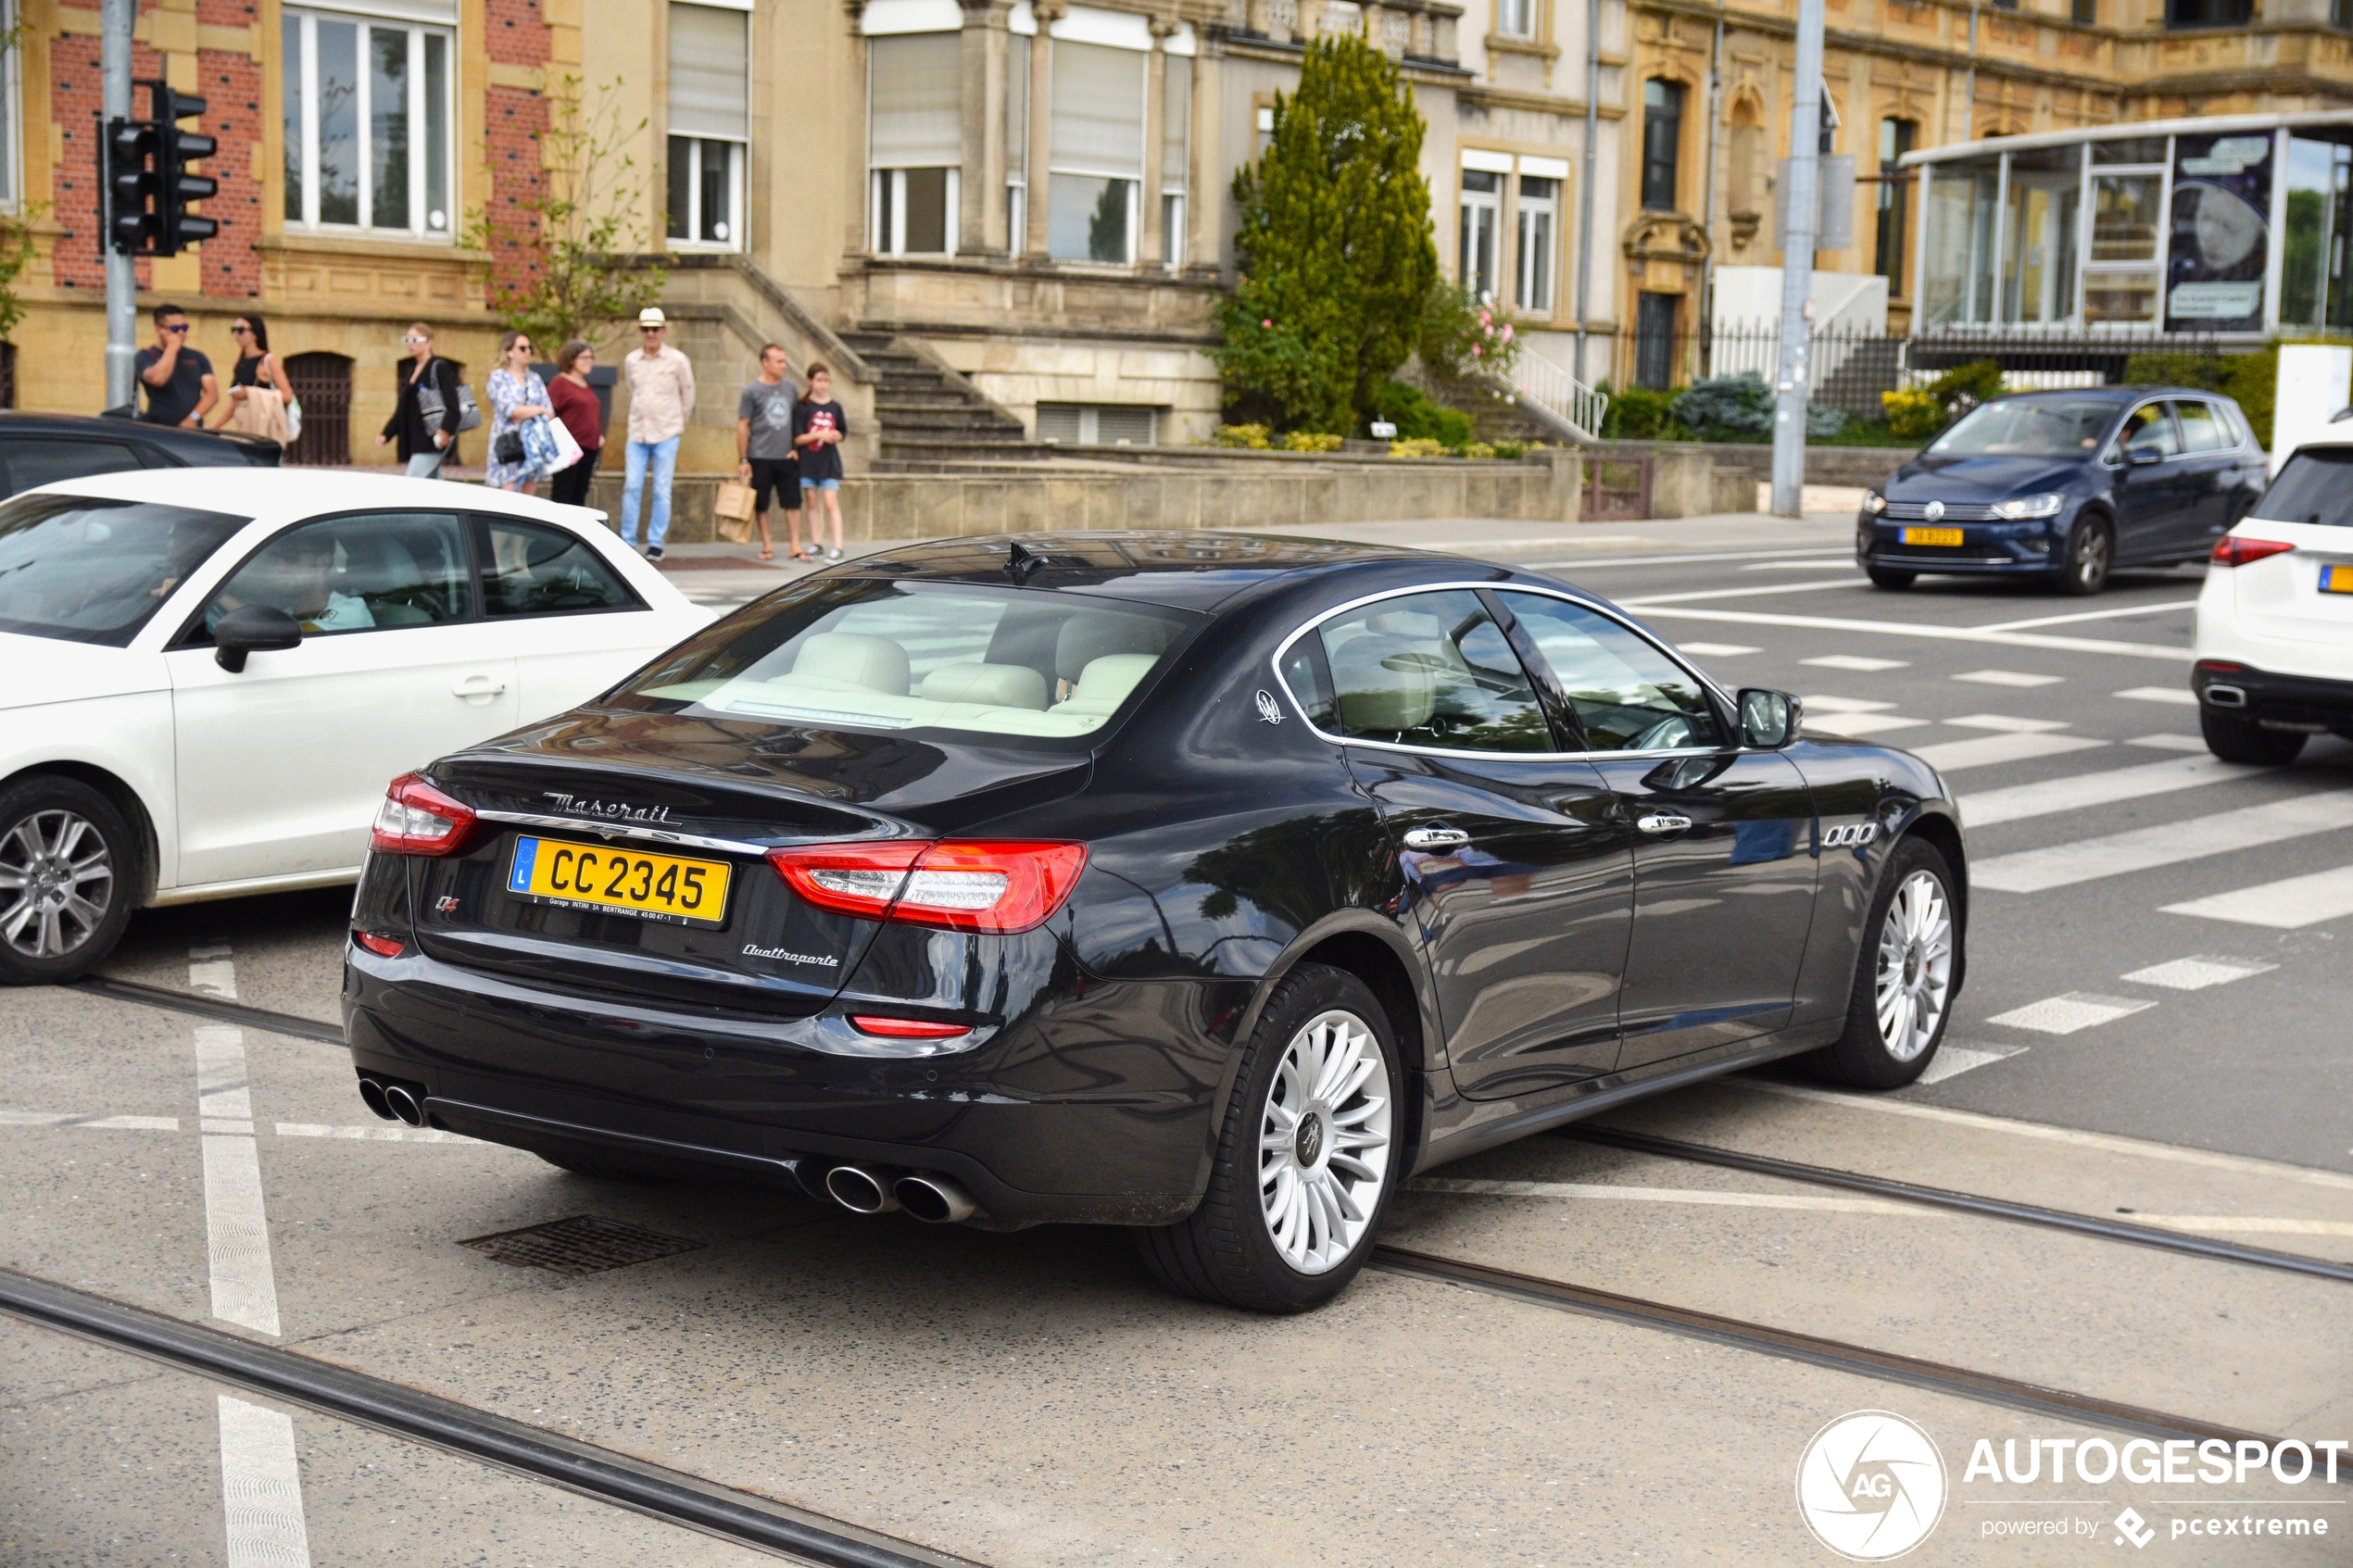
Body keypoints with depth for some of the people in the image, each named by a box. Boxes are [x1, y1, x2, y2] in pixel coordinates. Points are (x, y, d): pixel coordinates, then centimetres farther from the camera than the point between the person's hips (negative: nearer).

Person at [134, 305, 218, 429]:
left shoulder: (197, 358, 14)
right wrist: (172, 347, -7)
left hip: (194, 430, 3)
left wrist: (193, 417, -9)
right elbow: (157, 378, -18)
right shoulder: (146, 357, 3)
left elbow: (212, 393, 7)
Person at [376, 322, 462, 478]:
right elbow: (402, 410, 20)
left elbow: (453, 404, -14)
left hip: (431, 442, -8)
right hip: (414, 442, 8)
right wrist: (386, 434, 8)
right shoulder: (410, 370, 19)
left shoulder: (439, 368, -5)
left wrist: (446, 430, -30)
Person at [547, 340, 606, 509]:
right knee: (562, 495, -6)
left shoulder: (586, 386, 18)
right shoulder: (560, 383, -7)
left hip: (589, 448, 8)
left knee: (580, 495, 11)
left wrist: (599, 435, 14)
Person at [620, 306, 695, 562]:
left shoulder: (677, 360, -3)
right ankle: (627, 541, 4)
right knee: (631, 487, -2)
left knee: (662, 491, -1)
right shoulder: (631, 361, 5)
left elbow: (688, 394, 8)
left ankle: (656, 543, 5)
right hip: (637, 434, 2)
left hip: (666, 435, -2)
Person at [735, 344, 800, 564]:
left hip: (787, 457, 3)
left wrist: (796, 448, 8)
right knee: (761, 504, 4)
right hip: (760, 458, -3)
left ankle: (794, 547, 3)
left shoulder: (789, 387, 8)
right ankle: (767, 545, 15)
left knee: (793, 502, -2)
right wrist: (743, 460, -6)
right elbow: (742, 426, -3)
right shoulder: (752, 391, -5)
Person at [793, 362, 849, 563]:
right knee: (811, 503, 7)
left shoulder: (835, 407, 4)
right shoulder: (802, 407, -3)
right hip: (808, 462, 0)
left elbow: (842, 433, 14)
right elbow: (797, 439, -6)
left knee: (832, 503, -7)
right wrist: (818, 435, -18)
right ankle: (814, 544, 17)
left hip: (829, 463, 0)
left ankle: (837, 547, -11)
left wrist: (837, 435, -9)